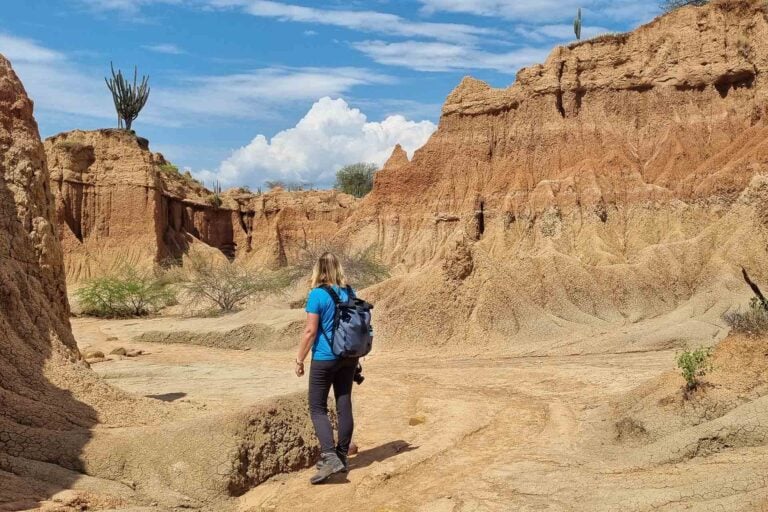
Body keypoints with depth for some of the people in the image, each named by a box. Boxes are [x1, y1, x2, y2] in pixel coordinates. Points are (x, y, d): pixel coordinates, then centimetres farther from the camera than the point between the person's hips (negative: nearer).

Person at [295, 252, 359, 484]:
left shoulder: (317, 294, -13)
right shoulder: (349, 293, 5)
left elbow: (310, 331, -14)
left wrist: (299, 360, -5)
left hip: (324, 359, -6)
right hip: (349, 357, 6)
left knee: (317, 409, 2)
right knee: (344, 406, 12)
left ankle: (330, 457, -11)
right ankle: (342, 457, 21)